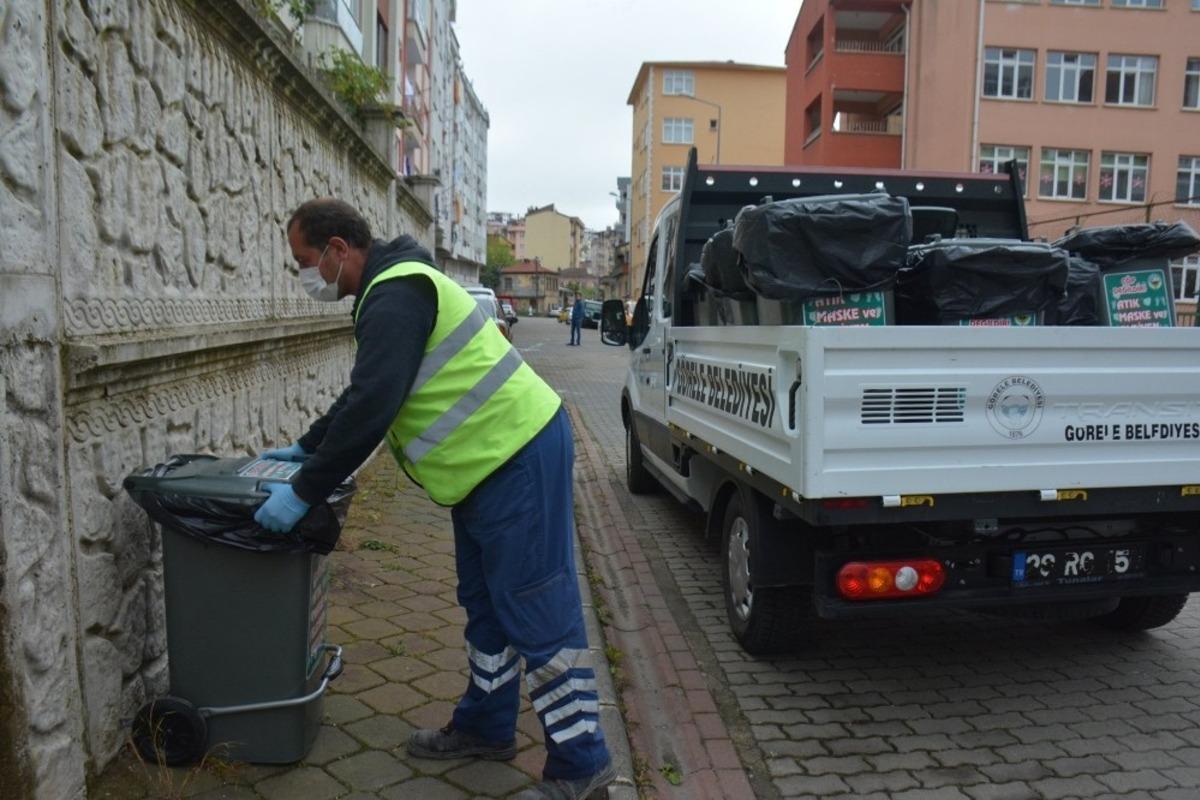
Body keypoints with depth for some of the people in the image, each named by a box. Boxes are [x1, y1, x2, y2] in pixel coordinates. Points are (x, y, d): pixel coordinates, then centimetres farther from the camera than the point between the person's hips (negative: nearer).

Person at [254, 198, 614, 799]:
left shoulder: (396, 294, -17)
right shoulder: (389, 290, 18)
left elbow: (371, 407, -24)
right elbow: (363, 393, 27)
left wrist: (304, 491, -17)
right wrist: (305, 448, 28)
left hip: (519, 457, -11)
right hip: (493, 458, 11)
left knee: (538, 612, -5)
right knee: (486, 604, 19)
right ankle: (486, 727, 34)